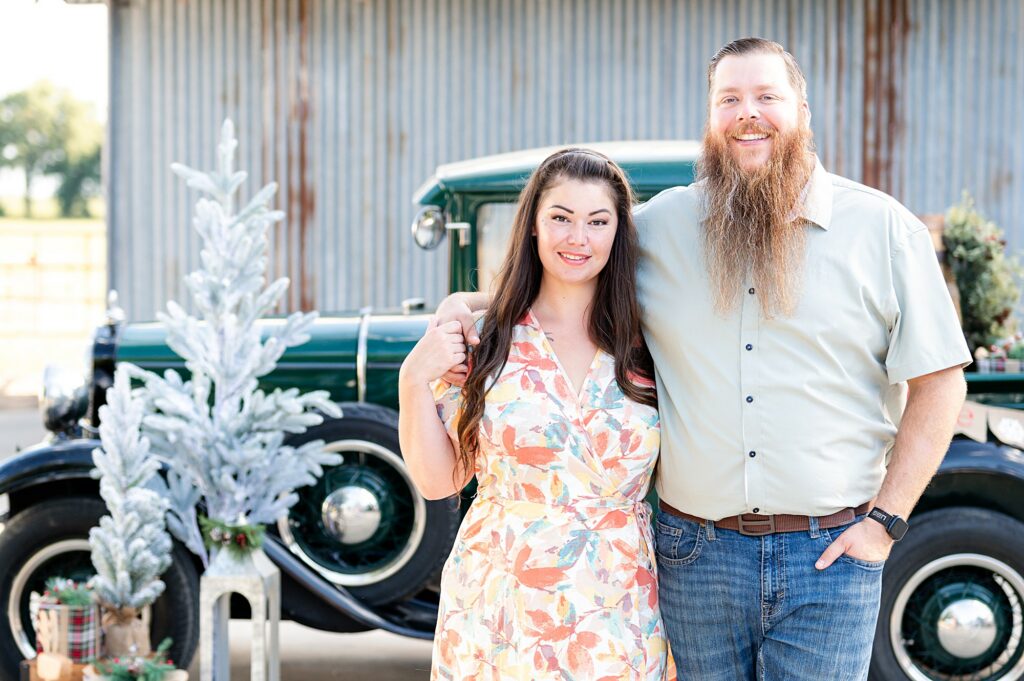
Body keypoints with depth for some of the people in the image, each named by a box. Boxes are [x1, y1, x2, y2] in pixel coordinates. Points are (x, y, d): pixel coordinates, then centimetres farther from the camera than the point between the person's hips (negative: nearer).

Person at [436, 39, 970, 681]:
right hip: (696, 553, 2)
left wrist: (886, 521, -4)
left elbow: (938, 382, 1)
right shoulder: (657, 225, 5)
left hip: (829, 555, -1)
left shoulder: (884, 228, 0)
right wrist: (474, 301, 2)